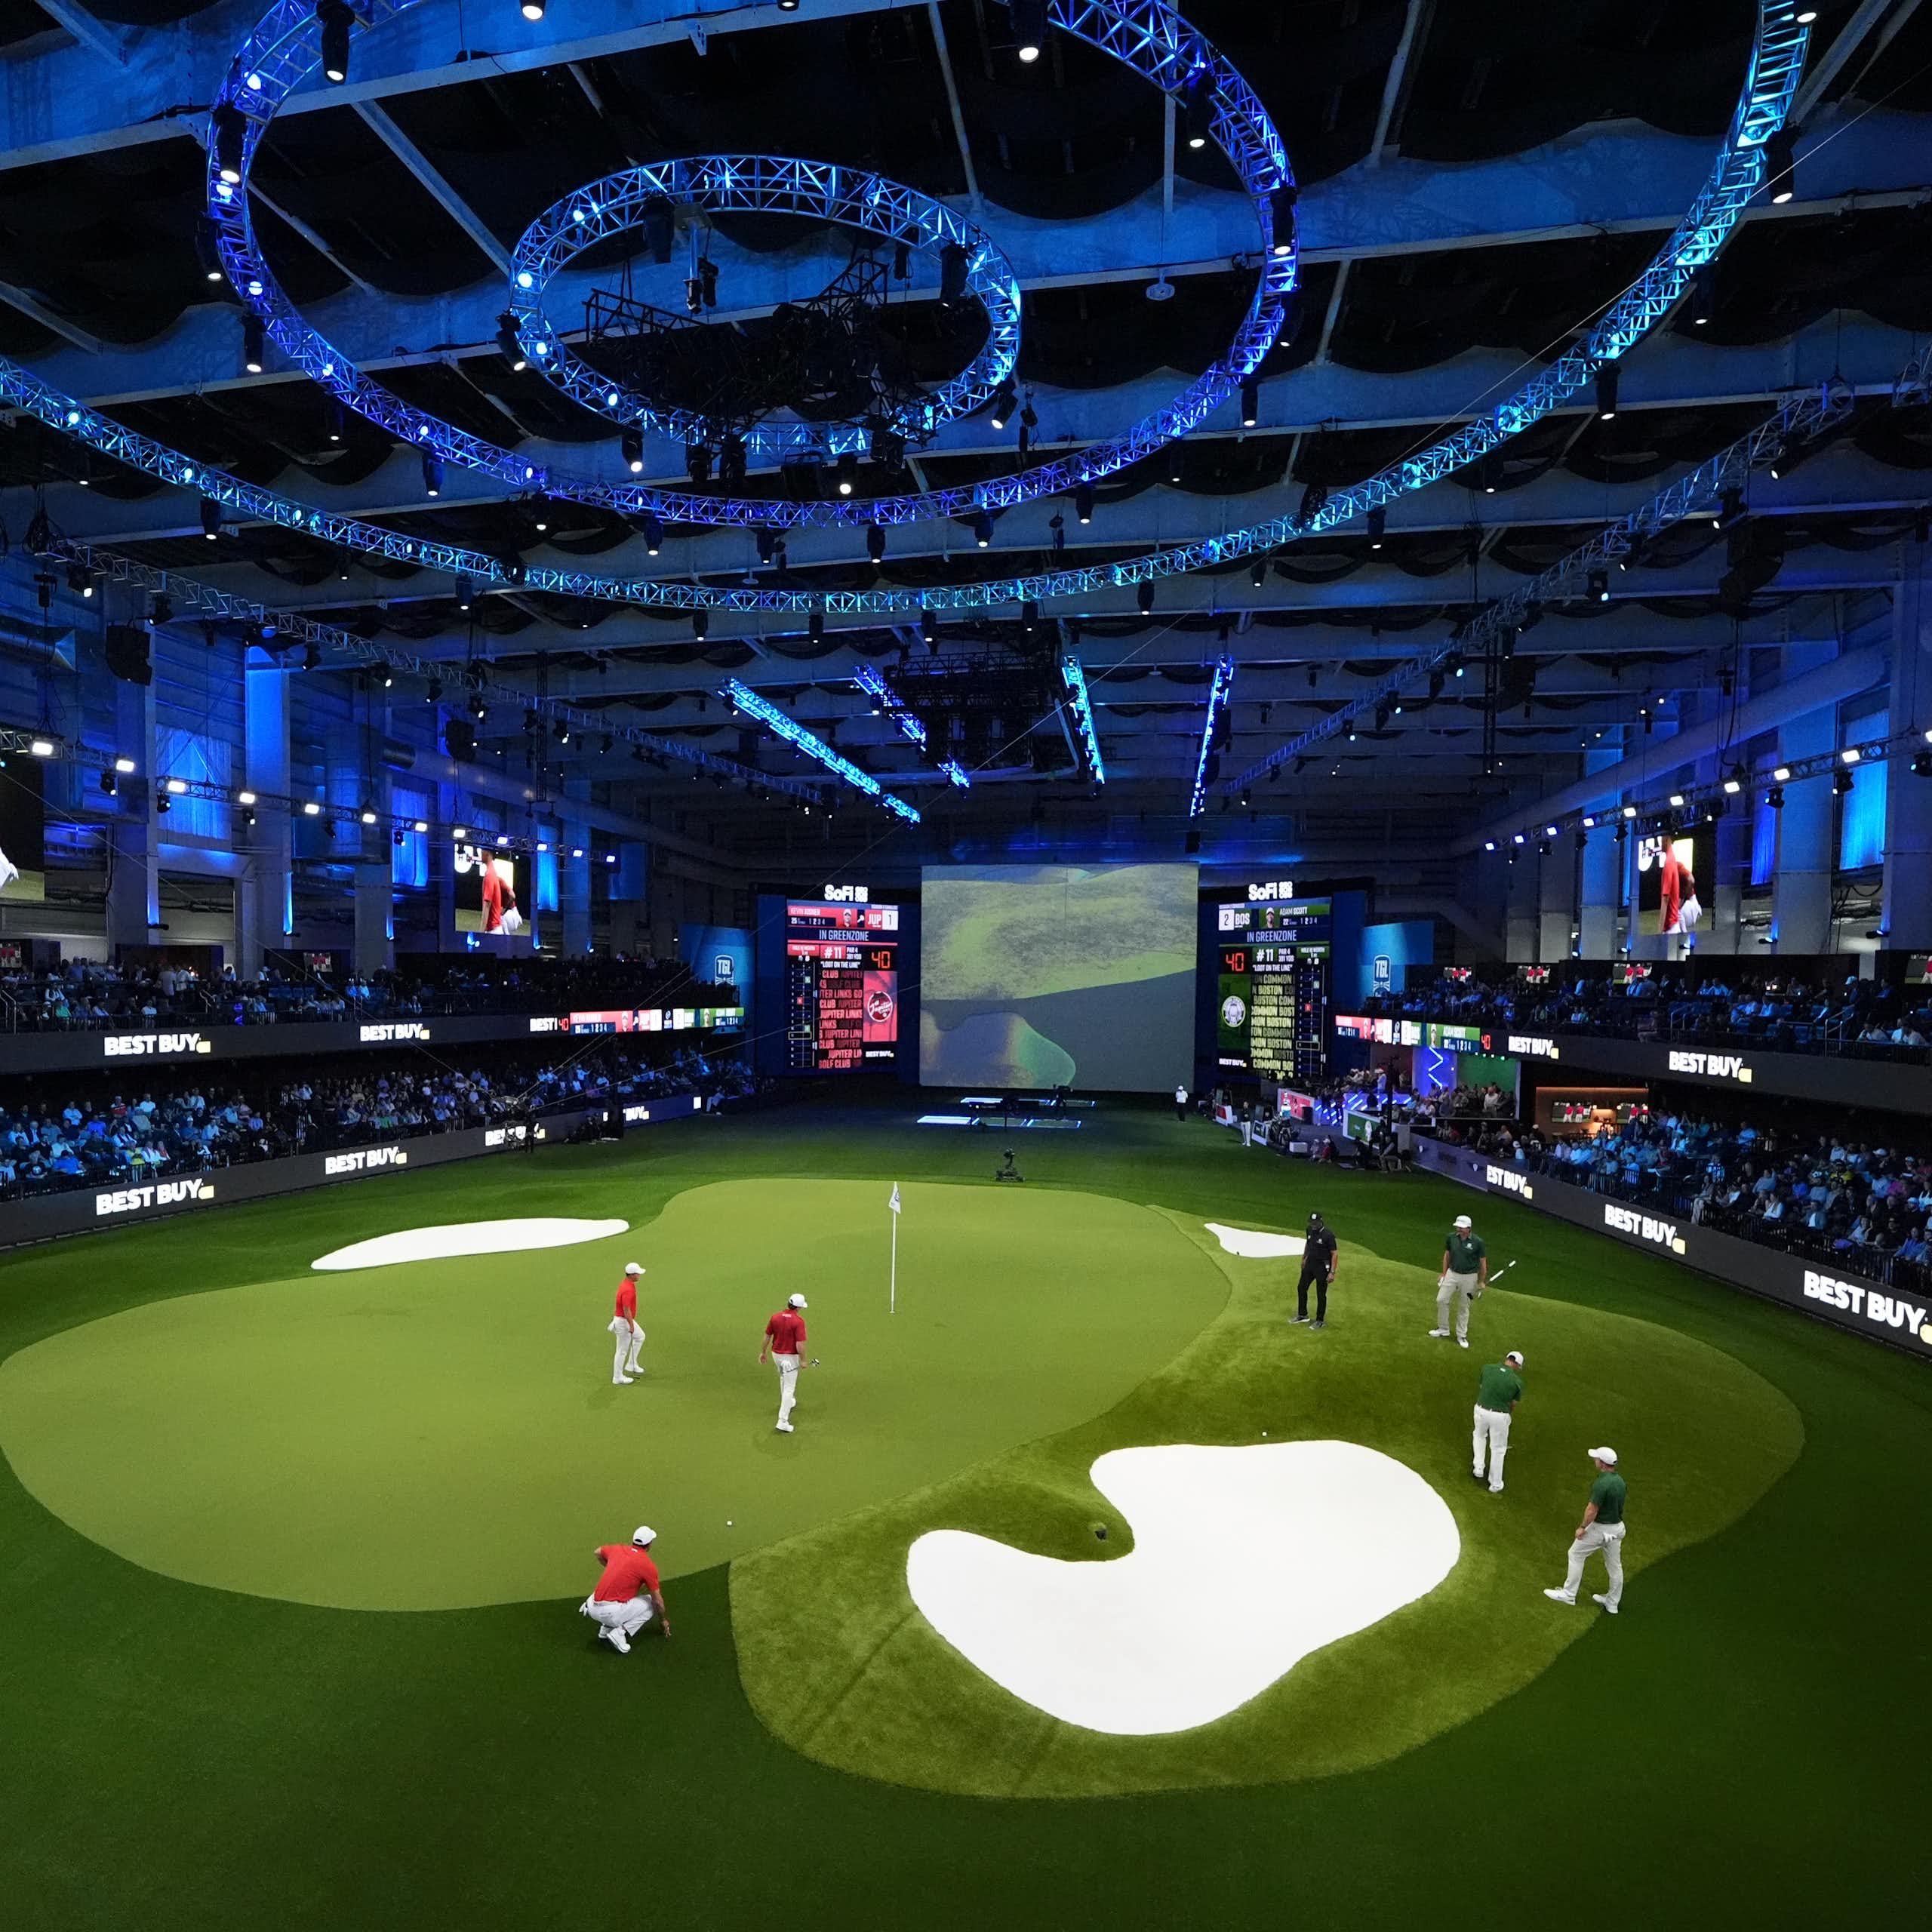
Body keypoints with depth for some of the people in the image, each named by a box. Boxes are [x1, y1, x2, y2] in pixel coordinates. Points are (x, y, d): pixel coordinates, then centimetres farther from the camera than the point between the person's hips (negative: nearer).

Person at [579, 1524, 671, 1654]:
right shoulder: (648, 1565, -4)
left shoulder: (618, 1549, 11)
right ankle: (619, 1633, -4)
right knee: (650, 1604, 14)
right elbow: (658, 1600, 3)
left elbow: (598, 1552, 34)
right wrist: (663, 1620, 21)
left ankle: (606, 1628, 21)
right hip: (610, 1613, -6)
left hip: (592, 1606, 6)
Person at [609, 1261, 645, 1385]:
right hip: (623, 1321, -10)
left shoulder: (625, 1283, 4)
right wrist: (631, 1325, -21)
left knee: (640, 1337, 25)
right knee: (622, 1350, 2)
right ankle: (618, 1377, 14)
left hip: (627, 1319, 10)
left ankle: (631, 1365, 30)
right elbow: (626, 1310, -28)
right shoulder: (628, 1289, -28)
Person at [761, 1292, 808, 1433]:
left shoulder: (775, 1317, -5)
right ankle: (783, 1421, -5)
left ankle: (788, 1403, 51)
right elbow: (800, 1345, -23)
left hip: (776, 1354, 6)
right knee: (789, 1388, 0)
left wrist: (763, 1352, 18)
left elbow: (767, 1337, 4)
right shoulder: (799, 1321, -22)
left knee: (783, 1378, 31)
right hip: (790, 1357, -6)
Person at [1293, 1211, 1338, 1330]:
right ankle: (1303, 1315, 32)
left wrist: (1332, 1272, -24)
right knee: (1301, 1287, 15)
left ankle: (1320, 1321, 18)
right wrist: (1304, 1258, 25)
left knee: (1321, 1294, 3)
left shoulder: (1328, 1234, -22)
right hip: (1310, 1264, 7)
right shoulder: (1310, 1230, -1)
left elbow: (1334, 1254, -20)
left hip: (1322, 1267, -7)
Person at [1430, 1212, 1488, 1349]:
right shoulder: (1451, 1237, -8)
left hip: (1469, 1278, -3)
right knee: (1441, 1300, 2)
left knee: (1463, 1307, 8)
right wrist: (1444, 1273, 11)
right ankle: (1443, 1330, 20)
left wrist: (1482, 1282, -1)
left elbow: (1483, 1262, -7)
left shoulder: (1477, 1242, -18)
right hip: (1452, 1274, 3)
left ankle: (1461, 1336, 22)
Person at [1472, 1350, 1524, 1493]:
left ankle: (1478, 1469, 33)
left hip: (1481, 1410, 2)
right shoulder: (1517, 1382, -6)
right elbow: (1513, 1405, 6)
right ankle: (1495, 1485, 31)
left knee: (1479, 1435, 33)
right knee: (1498, 1449, 18)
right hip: (1500, 1416, -2)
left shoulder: (1487, 1367, -1)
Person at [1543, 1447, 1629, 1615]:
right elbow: (1618, 1504, 11)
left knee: (1576, 1554, 7)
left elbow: (1592, 1510, -24)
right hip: (1618, 1526, 8)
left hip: (1600, 1528, -8)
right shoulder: (1620, 1481, 0)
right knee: (1615, 1564, 17)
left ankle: (1569, 1594, 14)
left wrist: (1582, 1527, -10)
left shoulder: (1601, 1484, -27)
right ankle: (1612, 1603, 29)